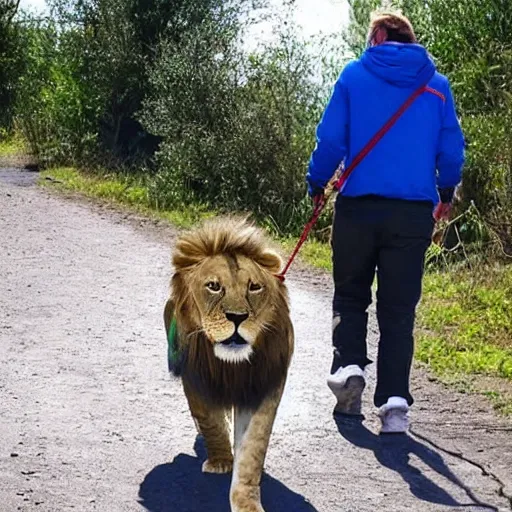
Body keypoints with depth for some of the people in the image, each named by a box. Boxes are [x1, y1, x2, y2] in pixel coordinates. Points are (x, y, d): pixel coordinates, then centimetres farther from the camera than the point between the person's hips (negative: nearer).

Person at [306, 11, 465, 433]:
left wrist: (317, 184, 12)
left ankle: (349, 365, -5)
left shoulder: (355, 75, 1)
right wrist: (446, 194, 23)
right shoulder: (437, 85, 6)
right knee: (399, 309, 5)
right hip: (414, 213, 1)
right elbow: (452, 148, 7)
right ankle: (395, 401, -5)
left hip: (358, 207, -1)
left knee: (350, 295, 17)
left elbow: (331, 138, -2)